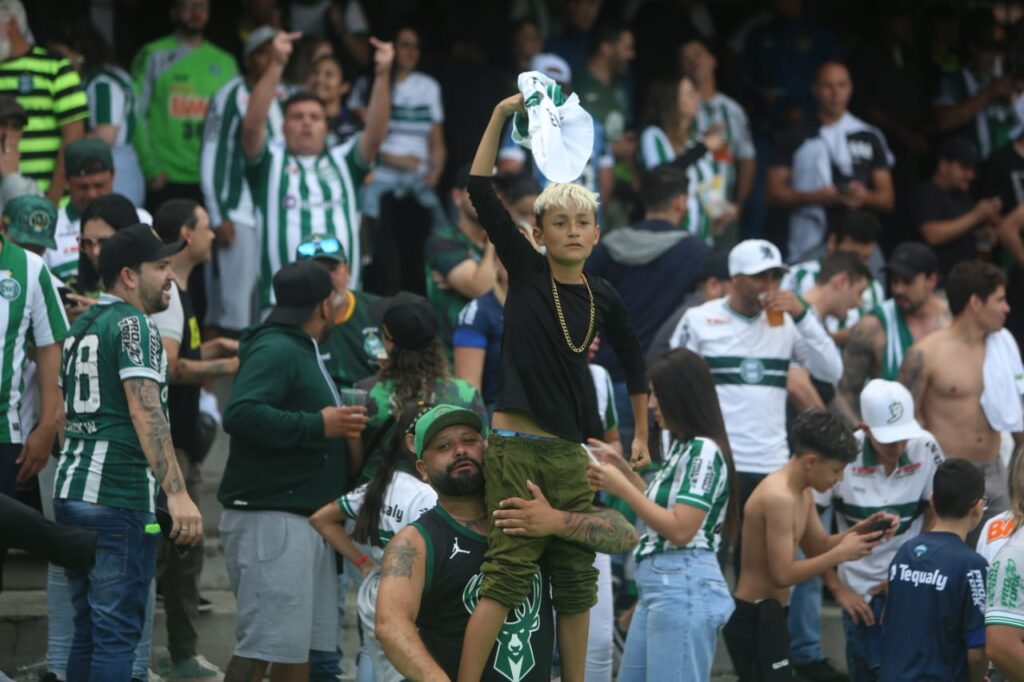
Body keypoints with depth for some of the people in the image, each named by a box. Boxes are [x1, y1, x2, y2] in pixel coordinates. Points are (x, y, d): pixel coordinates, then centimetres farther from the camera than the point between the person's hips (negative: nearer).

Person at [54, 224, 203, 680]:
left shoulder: (80, 327, 18)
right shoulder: (133, 325, -10)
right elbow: (144, 411, -21)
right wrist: (177, 493, -28)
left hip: (70, 493, 9)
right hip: (119, 499, -9)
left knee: (88, 632, 14)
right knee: (117, 633, -8)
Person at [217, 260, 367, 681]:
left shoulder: (303, 351, 21)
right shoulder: (275, 350, -13)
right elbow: (241, 414, -27)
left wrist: (343, 425, 14)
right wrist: (319, 425, -23)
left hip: (307, 517, 11)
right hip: (270, 518, -11)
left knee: (301, 648, 11)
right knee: (264, 645, -13)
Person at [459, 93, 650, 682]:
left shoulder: (604, 298, 7)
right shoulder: (526, 271, -2)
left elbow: (634, 362, 24)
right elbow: (481, 193, -11)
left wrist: (642, 435, 25)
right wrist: (501, 117, -17)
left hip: (570, 453, 5)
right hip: (517, 448, -5)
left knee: (577, 578, 9)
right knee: (510, 573, -11)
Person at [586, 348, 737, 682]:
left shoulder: (704, 451, -13)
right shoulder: (681, 448, 15)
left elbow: (680, 530, -19)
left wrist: (623, 489, -13)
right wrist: (622, 469, 19)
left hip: (684, 588, -10)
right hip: (657, 587, 10)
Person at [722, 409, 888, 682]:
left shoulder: (802, 493, 9)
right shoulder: (779, 497, -23)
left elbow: (818, 546, 19)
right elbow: (783, 574, -25)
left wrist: (855, 532, 1)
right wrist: (841, 553, -18)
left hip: (768, 613, 11)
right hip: (754, 617, -11)